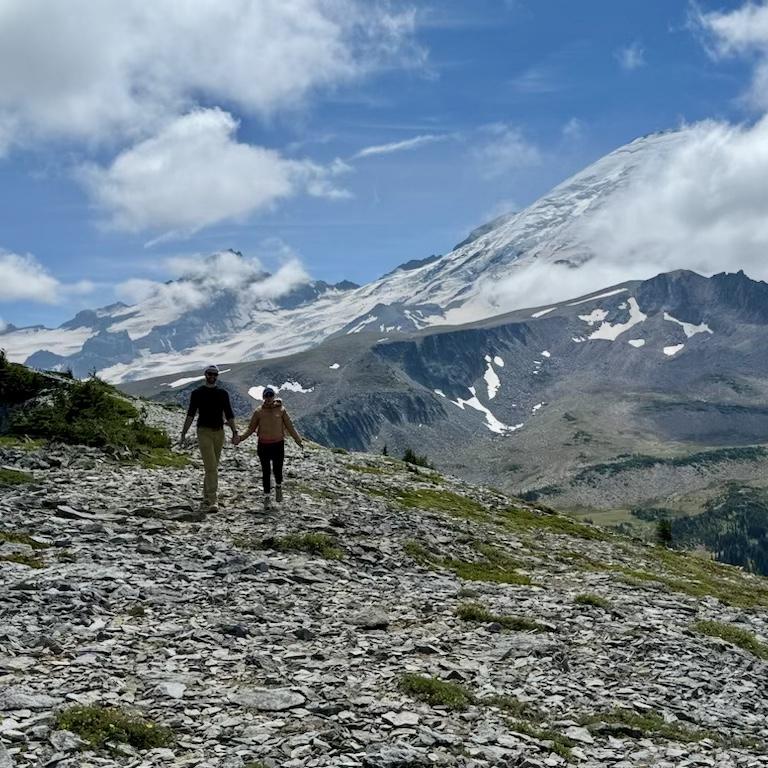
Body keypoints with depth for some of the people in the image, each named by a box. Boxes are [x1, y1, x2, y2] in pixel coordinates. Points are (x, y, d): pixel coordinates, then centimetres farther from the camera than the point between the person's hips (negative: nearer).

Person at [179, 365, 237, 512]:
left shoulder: (223, 393, 11)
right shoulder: (197, 393, 4)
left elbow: (229, 414, 11)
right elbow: (190, 414, 3)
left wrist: (234, 432, 2)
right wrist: (183, 433, -2)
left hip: (219, 432, 4)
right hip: (204, 432, -3)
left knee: (212, 467, 8)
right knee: (211, 467, -14)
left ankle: (206, 499, 19)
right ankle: (213, 501, -18)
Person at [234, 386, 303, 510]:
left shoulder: (281, 410, -1)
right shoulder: (258, 412, 1)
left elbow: (290, 427, 3)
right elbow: (251, 428, 6)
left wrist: (298, 440, -3)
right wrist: (240, 438, -8)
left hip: (278, 444, -1)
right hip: (263, 445, 1)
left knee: (277, 470, -2)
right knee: (266, 472, 4)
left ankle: (278, 487, 31)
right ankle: (266, 497, 17)